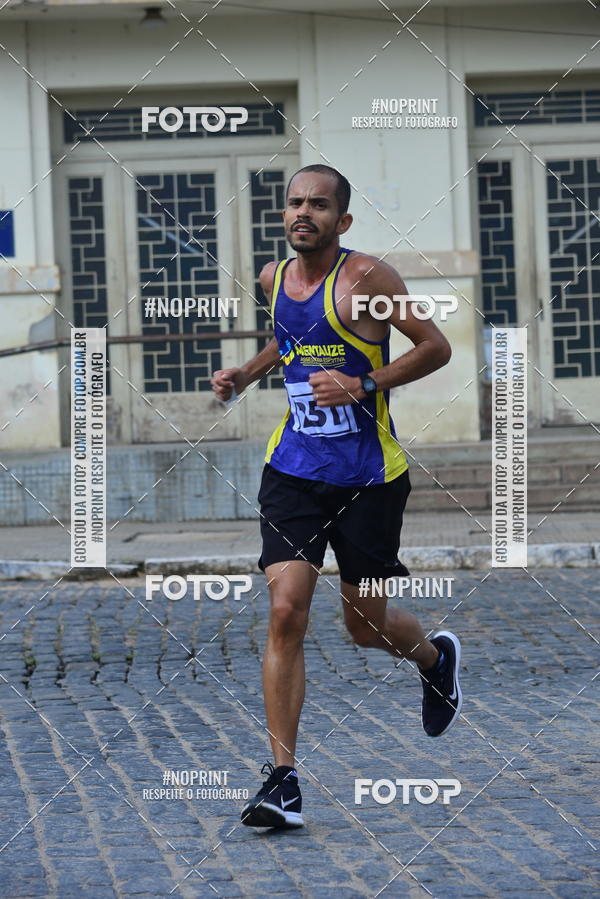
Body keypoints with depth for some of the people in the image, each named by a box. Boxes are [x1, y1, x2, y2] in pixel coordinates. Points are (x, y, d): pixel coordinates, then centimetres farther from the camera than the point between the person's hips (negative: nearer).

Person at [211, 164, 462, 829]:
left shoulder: (366, 277, -12)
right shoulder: (273, 278, 6)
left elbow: (436, 346, -10)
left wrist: (363, 386, -20)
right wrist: (245, 374, 10)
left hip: (368, 476, -4)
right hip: (294, 469, 4)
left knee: (365, 625, 8)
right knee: (286, 611, -12)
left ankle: (437, 657, 45)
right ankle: (282, 776, -9)